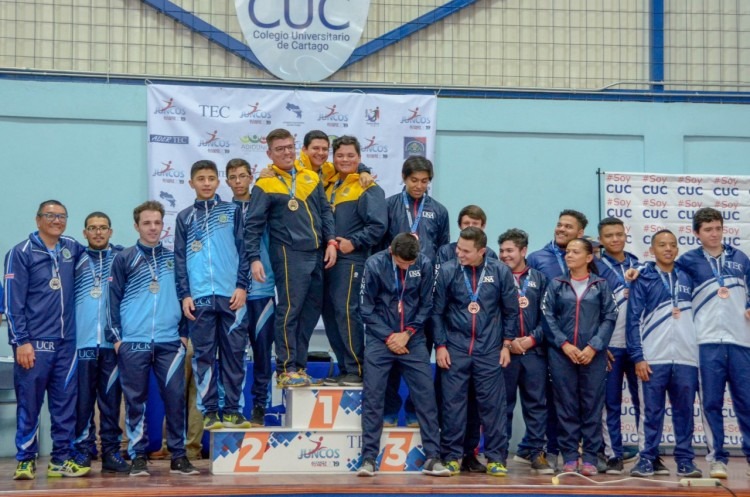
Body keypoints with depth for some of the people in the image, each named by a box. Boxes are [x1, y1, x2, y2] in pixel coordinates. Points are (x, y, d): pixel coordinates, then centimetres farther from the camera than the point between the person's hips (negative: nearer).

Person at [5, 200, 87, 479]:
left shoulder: (72, 249, 11)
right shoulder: (21, 253, -1)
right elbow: (13, 301, -6)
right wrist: (21, 341, -12)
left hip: (66, 341, 4)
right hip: (34, 342, -4)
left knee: (66, 403, 6)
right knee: (29, 403, -1)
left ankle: (61, 459, 14)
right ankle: (25, 461, 10)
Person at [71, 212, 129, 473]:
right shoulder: (75, 260, 9)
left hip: (113, 341, 0)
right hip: (82, 341, 0)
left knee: (111, 398, 4)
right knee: (83, 398, 2)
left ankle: (111, 452, 11)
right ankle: (83, 450, 9)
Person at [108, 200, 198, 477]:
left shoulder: (173, 257, 11)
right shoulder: (124, 259, 5)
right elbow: (113, 300, 4)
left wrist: (184, 332, 8)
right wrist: (115, 337, -3)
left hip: (170, 342, 2)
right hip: (133, 342, -1)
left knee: (175, 397, -1)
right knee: (135, 400, 3)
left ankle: (178, 456, 8)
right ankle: (138, 456, 11)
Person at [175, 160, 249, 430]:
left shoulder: (232, 211, 10)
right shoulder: (185, 217, 12)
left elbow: (243, 250, 6)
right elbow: (180, 258, 9)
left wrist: (242, 286, -4)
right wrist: (184, 295, 0)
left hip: (231, 295, 0)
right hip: (200, 296, 1)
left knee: (234, 353, 1)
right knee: (203, 355, 2)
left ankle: (232, 410, 7)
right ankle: (209, 411, 6)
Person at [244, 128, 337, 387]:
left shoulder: (311, 177, 13)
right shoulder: (265, 185, -2)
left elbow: (325, 211, 16)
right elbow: (253, 225, -3)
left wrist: (331, 241, 5)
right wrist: (254, 258, -11)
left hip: (317, 254, 6)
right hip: (289, 256, -6)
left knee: (312, 310, 8)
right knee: (289, 311, -6)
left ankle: (299, 365, 17)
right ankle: (286, 369, 1)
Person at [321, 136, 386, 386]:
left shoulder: (368, 189, -5)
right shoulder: (329, 186, 17)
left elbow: (378, 226, -13)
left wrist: (353, 242, -17)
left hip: (350, 260, -8)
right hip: (328, 259, 8)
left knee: (346, 311, -11)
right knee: (330, 314, 8)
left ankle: (357, 370, -3)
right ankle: (345, 369, 16)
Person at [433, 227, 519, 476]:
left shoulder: (500, 272, -2)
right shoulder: (447, 271, -4)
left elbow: (511, 311, 6)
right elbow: (437, 311, 1)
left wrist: (506, 345, 4)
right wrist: (440, 346, -2)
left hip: (489, 351, 0)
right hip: (455, 349, 0)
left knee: (493, 404, 3)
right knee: (453, 404, 4)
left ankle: (496, 458, 13)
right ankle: (451, 456, 14)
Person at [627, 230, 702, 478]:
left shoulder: (687, 278, 13)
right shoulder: (643, 280, 4)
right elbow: (634, 320, 0)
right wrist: (638, 357, -8)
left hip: (686, 358, 3)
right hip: (653, 358, -3)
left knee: (684, 411, 5)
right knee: (652, 411, 1)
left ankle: (685, 459, 12)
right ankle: (647, 458, 8)